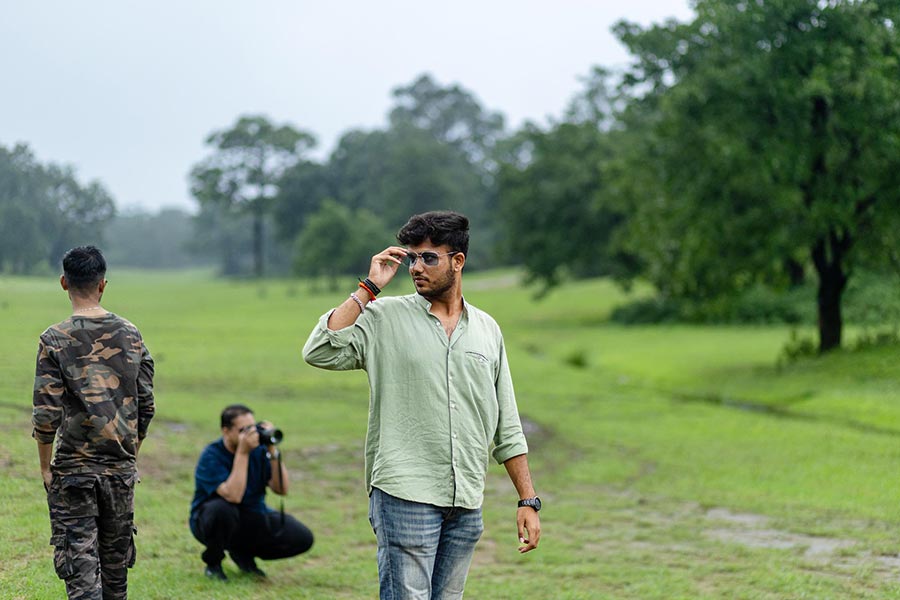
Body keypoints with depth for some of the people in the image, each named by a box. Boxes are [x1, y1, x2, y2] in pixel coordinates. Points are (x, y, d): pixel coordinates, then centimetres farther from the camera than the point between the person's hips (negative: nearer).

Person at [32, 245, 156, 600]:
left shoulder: (55, 340, -9)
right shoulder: (131, 335, 1)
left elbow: (47, 414, -12)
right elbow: (146, 406, 5)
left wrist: (45, 466, 0)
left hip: (73, 468, -4)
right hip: (121, 466, 4)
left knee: (79, 558, -2)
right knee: (116, 555, 16)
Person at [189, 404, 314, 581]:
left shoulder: (258, 450, -6)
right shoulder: (211, 456, -20)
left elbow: (281, 489, -12)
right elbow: (233, 496, -34)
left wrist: (272, 451, -21)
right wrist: (242, 453, -33)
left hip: (252, 518, 5)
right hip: (212, 519, -5)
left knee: (302, 537, -16)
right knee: (223, 508, -40)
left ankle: (243, 553, 9)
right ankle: (213, 561, -9)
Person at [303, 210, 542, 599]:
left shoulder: (487, 330, 13)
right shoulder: (385, 318, 2)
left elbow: (507, 427, 16)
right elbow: (320, 352, -15)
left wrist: (528, 500, 11)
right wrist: (369, 288, -10)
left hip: (467, 506, 4)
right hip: (406, 495, -4)